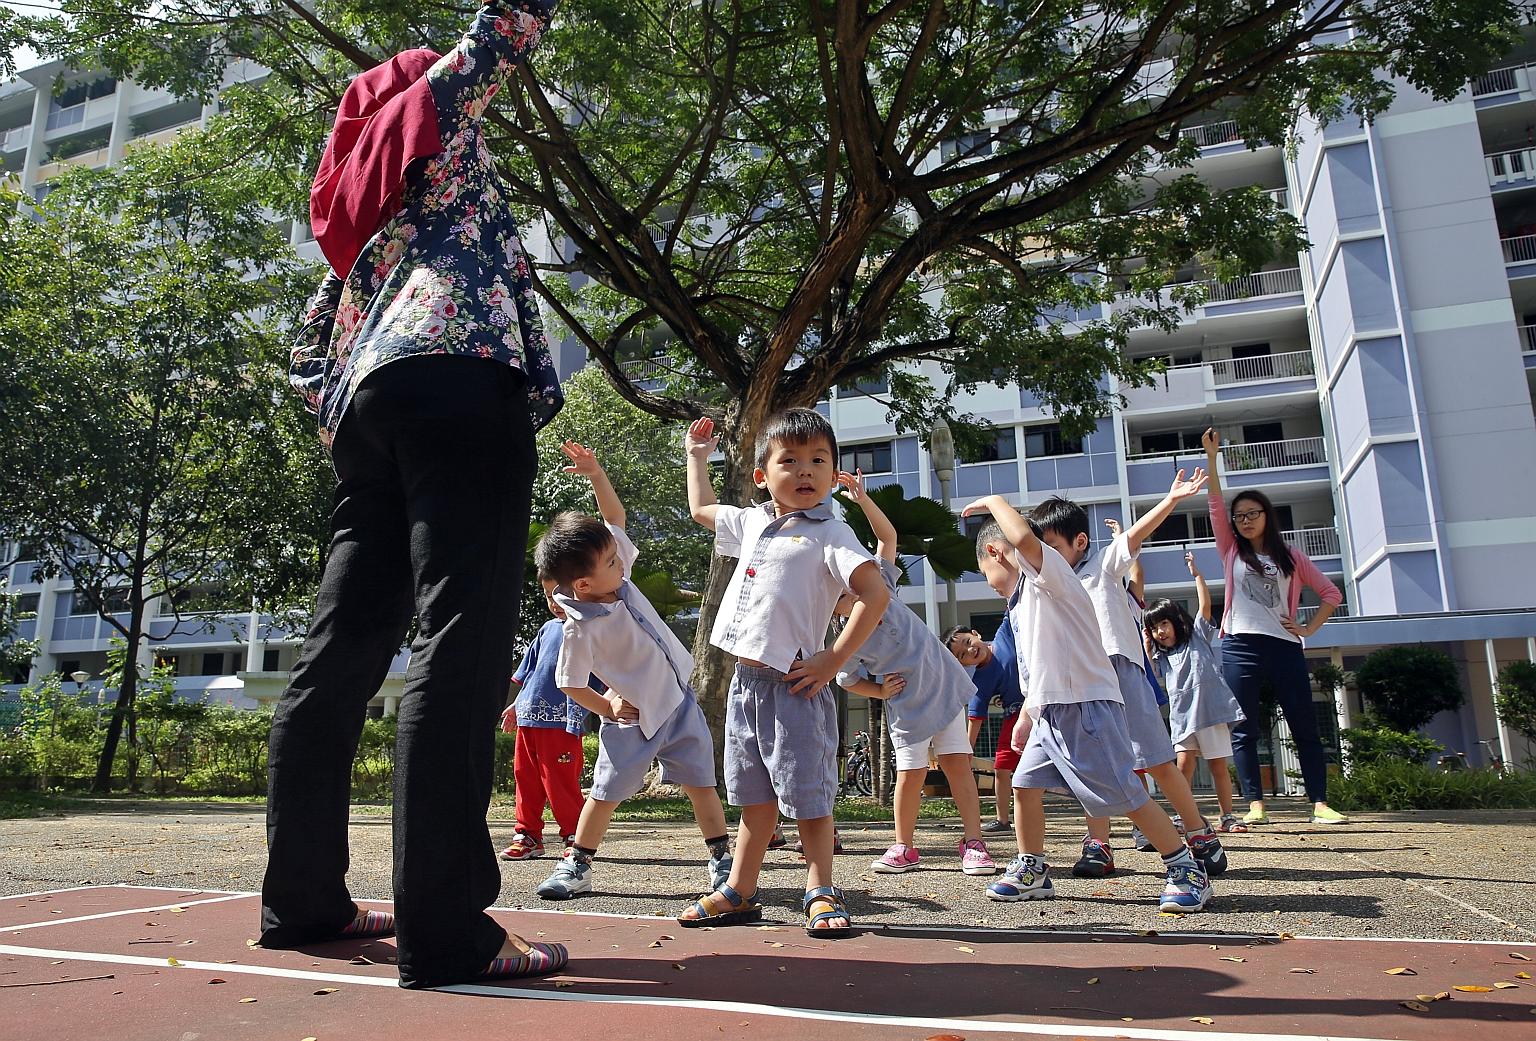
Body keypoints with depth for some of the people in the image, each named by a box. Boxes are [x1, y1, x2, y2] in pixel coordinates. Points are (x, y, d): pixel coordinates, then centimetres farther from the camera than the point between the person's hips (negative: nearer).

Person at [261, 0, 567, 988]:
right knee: (462, 643, -17)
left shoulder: (356, 201, 35)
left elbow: (306, 356, 30)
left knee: (345, 645, 6)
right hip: (460, 379, -8)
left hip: (370, 400, 8)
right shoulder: (432, 108, 20)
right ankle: (446, 928, -20)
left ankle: (303, 898, 12)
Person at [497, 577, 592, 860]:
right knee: (525, 777, 11)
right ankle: (528, 835, 22)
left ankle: (575, 837, 9)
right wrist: (517, 705, 23)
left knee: (560, 782, -3)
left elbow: (590, 681, -10)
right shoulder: (547, 629, 14)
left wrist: (576, 715, -19)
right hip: (528, 718, 7)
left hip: (561, 721, -7)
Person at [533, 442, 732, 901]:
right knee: (605, 792, 3)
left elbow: (615, 515, 3)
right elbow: (570, 683, -11)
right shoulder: (582, 627, -21)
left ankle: (722, 858, 20)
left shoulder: (615, 573, -4)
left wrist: (595, 472, -8)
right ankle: (576, 865, 21)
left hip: (680, 699, 6)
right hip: (635, 717, -6)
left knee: (701, 784, 8)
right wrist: (607, 708, -8)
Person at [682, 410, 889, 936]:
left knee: (807, 795, 2)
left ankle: (820, 893, 17)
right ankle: (739, 892, 27)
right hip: (745, 680, 7)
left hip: (792, 685, -7)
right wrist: (697, 454, 36)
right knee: (754, 795, 16)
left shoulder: (829, 532, -8)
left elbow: (876, 595, -18)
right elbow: (702, 507, 33)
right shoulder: (752, 522, 13)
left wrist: (831, 662, -18)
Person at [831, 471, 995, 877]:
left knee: (957, 763, 0)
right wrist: (879, 690, -11)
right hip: (907, 706, -2)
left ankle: (973, 843, 7)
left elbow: (887, 536, -8)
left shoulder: (877, 584, -8)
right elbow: (848, 681, 3)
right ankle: (904, 847, 16)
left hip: (944, 686, 2)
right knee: (911, 774, -3)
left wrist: (862, 498, -18)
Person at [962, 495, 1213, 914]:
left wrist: (994, 501, -15)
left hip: (1087, 706, -10)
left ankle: (1187, 871, 9)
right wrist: (1026, 716, 25)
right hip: (1050, 711, 10)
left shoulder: (1048, 573, -7)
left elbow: (1023, 537, -30)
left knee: (1124, 795, -5)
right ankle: (1032, 871, 20)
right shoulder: (1020, 603, 21)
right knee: (1025, 785, 8)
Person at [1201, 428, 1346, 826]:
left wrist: (1309, 629, 3)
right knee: (1244, 732, -1)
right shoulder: (1231, 552, 10)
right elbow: (1215, 506, -1)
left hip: (1284, 648, 1)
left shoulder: (1291, 556, 11)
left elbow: (1331, 593, 15)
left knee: (1305, 729, 2)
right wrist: (1212, 458, -9)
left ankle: (1320, 804, 7)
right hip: (1240, 648, 0)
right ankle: (1256, 807, 3)